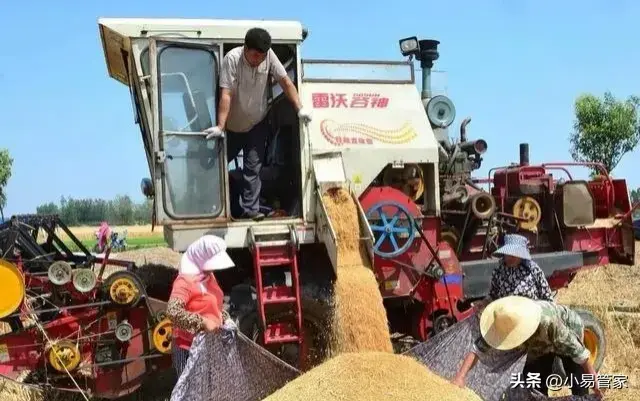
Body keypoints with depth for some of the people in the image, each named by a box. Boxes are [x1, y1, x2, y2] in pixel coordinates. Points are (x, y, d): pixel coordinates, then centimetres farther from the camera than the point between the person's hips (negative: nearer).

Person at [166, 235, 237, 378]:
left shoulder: (208, 276, 8)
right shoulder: (185, 281, -21)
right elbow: (172, 311, -34)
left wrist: (225, 319, 8)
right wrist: (203, 323, -34)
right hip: (189, 348, -9)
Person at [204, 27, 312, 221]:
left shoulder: (269, 56, -16)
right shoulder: (232, 59, -27)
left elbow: (285, 81, -11)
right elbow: (226, 95, -32)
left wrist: (300, 109, -19)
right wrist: (220, 126, -38)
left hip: (257, 124, 2)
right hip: (233, 125, -1)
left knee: (253, 168, -2)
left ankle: (250, 209, 4)